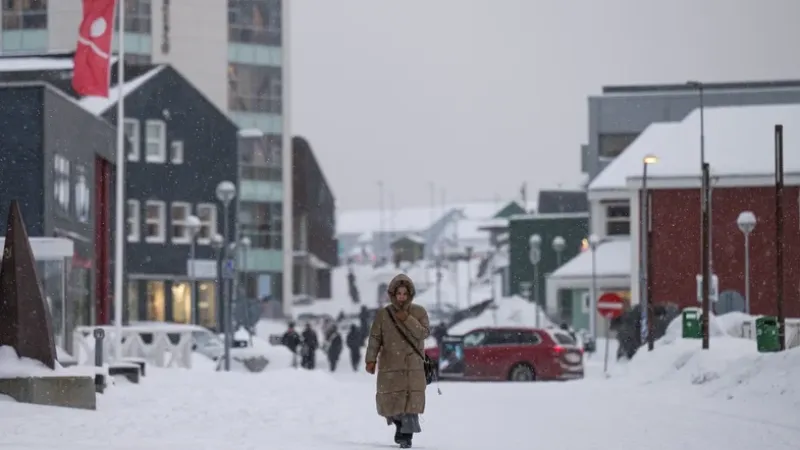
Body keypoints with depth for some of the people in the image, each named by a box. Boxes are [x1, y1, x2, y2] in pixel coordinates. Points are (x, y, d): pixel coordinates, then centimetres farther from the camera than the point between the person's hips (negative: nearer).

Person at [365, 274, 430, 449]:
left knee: (411, 400, -11)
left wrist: (407, 320, -16)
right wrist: (371, 359, -11)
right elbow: (375, 338, -1)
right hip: (390, 364, 1)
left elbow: (424, 333, -7)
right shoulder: (383, 314, 3)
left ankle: (406, 435, -5)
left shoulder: (419, 312, 4)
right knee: (388, 402, 1)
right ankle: (399, 422, 31)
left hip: (413, 364, -1)